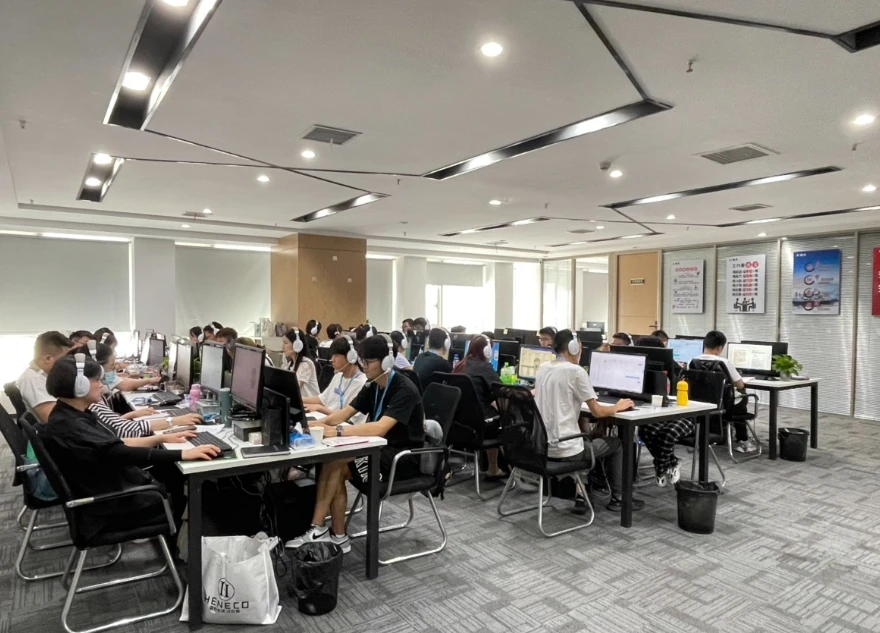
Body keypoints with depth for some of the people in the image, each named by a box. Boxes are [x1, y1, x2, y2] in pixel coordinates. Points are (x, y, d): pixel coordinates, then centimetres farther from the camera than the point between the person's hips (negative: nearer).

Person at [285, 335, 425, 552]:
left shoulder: (404, 389, -19)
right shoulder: (372, 387, 8)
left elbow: (380, 428, -31)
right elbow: (345, 413, 2)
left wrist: (338, 431, -36)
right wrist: (317, 424, -16)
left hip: (403, 457, -8)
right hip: (381, 450, 8)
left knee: (335, 465, -21)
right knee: (331, 462, -16)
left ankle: (318, 530, -8)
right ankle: (337, 537, -8)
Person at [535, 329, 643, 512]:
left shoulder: (542, 368, 6)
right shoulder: (576, 371, -15)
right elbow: (597, 412, -9)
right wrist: (617, 407, 9)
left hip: (542, 446, 7)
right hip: (564, 449, -7)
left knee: (590, 437, 33)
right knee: (616, 444, 18)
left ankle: (581, 495, 26)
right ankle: (617, 499, 29)